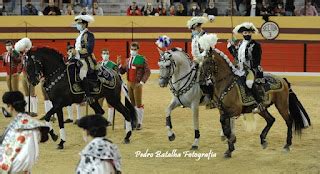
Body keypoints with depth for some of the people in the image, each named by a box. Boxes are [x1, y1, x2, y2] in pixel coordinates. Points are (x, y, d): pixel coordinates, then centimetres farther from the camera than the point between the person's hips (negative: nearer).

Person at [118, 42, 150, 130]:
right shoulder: (128, 60, 13)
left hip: (137, 84, -6)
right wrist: (119, 64, -3)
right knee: (131, 104, 12)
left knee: (138, 104, -2)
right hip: (129, 84, 6)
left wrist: (142, 82, -15)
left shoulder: (142, 59, -6)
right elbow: (122, 71, 14)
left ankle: (139, 123, 4)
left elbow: (147, 72, -9)